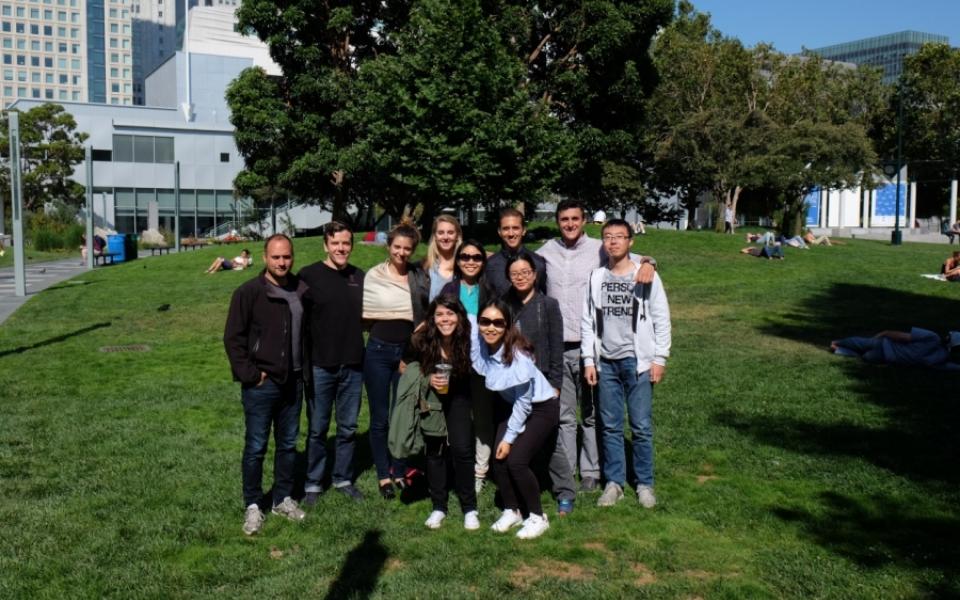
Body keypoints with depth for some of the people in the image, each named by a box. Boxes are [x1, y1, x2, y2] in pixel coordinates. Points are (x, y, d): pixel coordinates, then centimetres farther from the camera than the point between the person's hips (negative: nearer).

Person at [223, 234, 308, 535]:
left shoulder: (302, 291, 5)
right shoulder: (248, 292, -9)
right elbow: (233, 338, -9)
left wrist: (306, 369, 10)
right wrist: (249, 374, -13)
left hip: (293, 382, 5)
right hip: (261, 385, -5)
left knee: (288, 444, 14)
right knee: (256, 447, 3)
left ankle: (283, 499, 28)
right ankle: (252, 505, 16)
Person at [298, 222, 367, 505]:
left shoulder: (360, 277, 7)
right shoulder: (309, 275, -7)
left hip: (353, 365, 4)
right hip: (320, 365, -4)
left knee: (348, 428, 13)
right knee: (317, 429, 7)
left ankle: (343, 479, 28)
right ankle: (313, 484, 21)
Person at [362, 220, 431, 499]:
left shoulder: (420, 277, 3)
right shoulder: (374, 275, -2)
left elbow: (428, 315, 8)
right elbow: (364, 316, 1)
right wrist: (387, 322, -8)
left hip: (408, 352, 2)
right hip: (379, 351, -2)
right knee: (380, 418, 6)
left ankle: (400, 472, 25)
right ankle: (384, 476, 18)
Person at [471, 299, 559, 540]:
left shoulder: (517, 354, -32)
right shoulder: (480, 344, -18)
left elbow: (523, 402, -21)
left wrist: (509, 438, -14)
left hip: (541, 407, -6)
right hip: (509, 404, 6)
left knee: (516, 461, -16)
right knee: (498, 459, -4)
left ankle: (537, 517, 5)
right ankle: (512, 511, 20)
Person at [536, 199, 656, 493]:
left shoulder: (598, 249, -3)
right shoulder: (546, 251, 6)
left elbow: (629, 257, -2)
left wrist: (646, 262, -24)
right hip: (556, 346, 2)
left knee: (592, 414, 9)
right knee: (562, 415, 12)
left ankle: (591, 471, 20)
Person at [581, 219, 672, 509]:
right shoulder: (596, 277, 6)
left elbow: (661, 319, 0)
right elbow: (587, 320, 8)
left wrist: (659, 358, -5)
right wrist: (589, 360, 3)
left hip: (638, 361, -2)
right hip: (606, 362, 2)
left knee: (641, 426, 1)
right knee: (610, 426, 7)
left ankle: (644, 484, 14)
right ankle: (614, 482, 17)